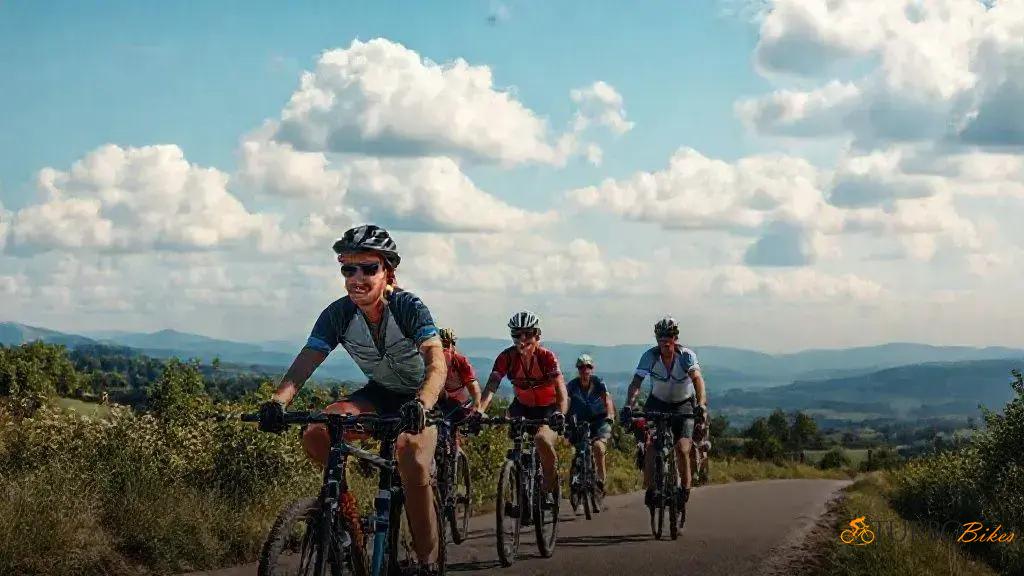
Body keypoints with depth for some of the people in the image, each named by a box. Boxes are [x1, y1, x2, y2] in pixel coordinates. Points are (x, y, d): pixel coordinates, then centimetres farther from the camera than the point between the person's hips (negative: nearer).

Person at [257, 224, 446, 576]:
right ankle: (342, 502, 2)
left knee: (411, 459, -31)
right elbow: (306, 362, -25)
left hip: (420, 400, -4)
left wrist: (421, 404, -61)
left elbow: (436, 363, -41)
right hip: (379, 393, 4)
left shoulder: (409, 308, -27)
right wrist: (277, 401, -45)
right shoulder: (338, 314, -17)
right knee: (316, 435, -23)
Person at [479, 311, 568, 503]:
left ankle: (549, 489, -10)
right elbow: (492, 385, -26)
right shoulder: (507, 357, -16)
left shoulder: (546, 356, -22)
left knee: (542, 440, -30)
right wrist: (479, 410, -45)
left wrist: (560, 413, -50)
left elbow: (560, 388, -31)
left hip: (548, 408, -3)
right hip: (523, 406, 3)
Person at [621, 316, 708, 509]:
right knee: (651, 446, -19)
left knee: (682, 449, -17)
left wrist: (701, 404, -54)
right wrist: (628, 405, -46)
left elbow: (697, 379, -37)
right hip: (657, 403, 1)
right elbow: (636, 382, -28)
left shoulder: (686, 356, -22)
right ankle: (650, 489, -10)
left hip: (683, 404, -1)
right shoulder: (650, 356, -20)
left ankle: (685, 489, 2)